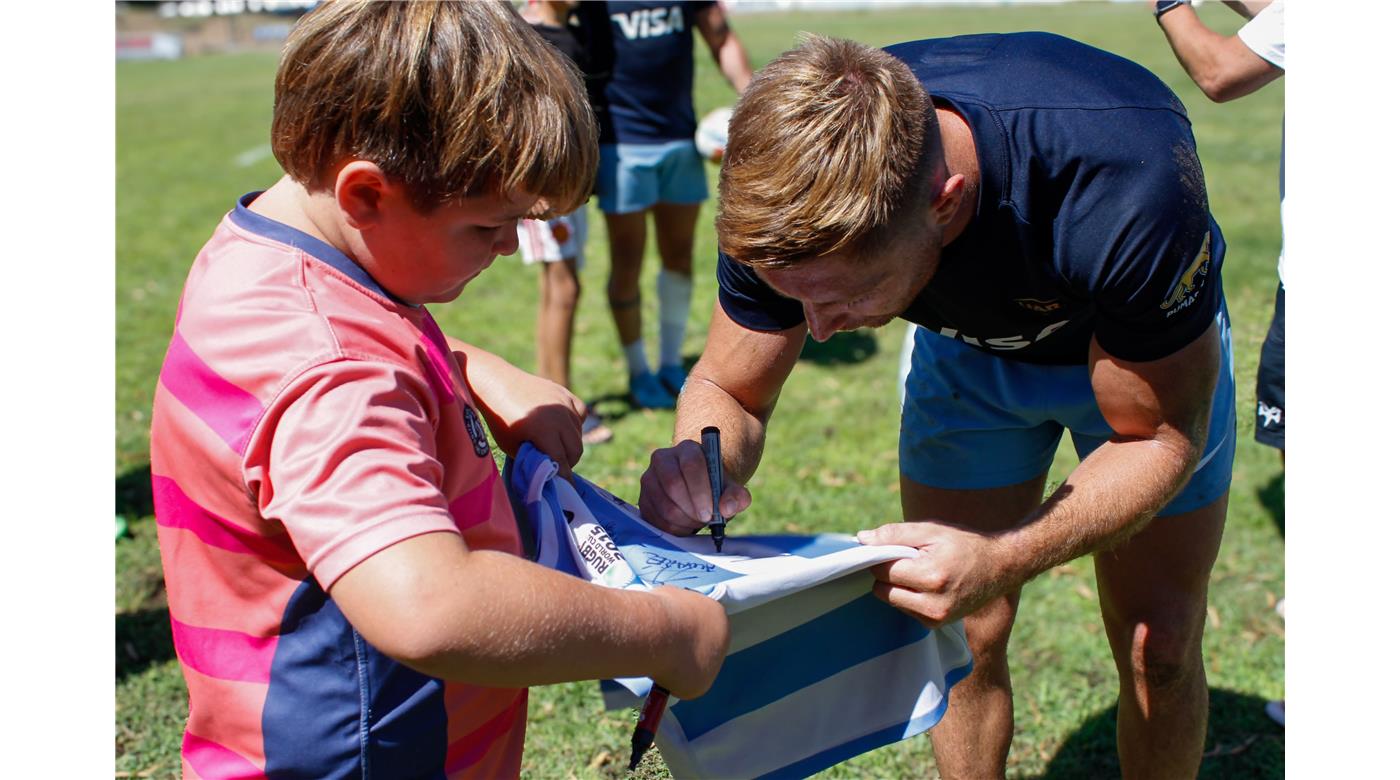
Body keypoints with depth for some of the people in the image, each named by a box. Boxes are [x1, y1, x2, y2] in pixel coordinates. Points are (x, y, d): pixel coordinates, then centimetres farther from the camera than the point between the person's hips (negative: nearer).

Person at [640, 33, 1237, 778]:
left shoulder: (1124, 182, -44)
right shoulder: (792, 202, -33)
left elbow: (1158, 438, -30)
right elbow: (728, 391, -17)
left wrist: (1001, 560, -47)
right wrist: (703, 467, -42)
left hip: (1150, 357, -2)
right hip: (970, 348, 3)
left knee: (1157, 643, 2)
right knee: (961, 634, 1)